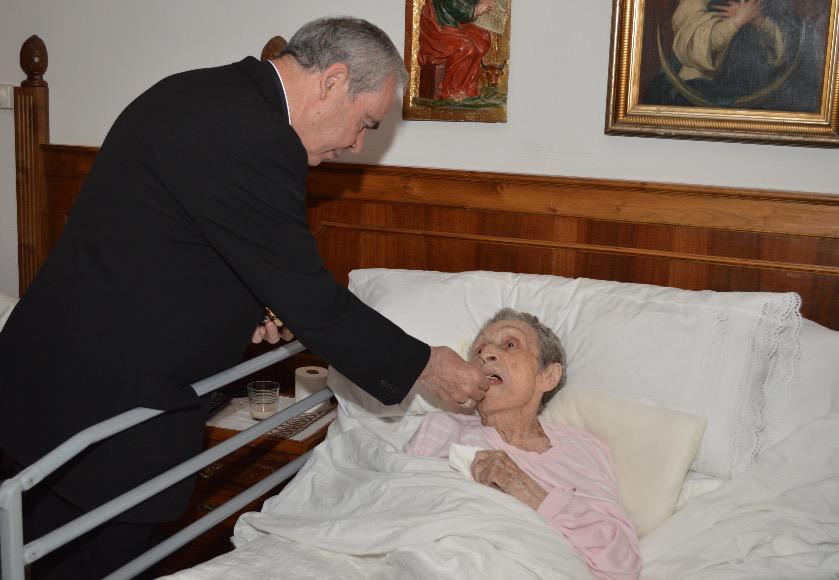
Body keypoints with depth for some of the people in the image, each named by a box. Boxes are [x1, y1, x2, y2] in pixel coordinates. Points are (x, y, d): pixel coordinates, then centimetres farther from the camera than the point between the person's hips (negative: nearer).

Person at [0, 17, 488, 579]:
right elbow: (309, 300, -20)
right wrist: (423, 366, -8)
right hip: (106, 401, -10)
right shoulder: (255, 139, -24)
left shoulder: (197, 92, 8)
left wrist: (236, 309, 11)